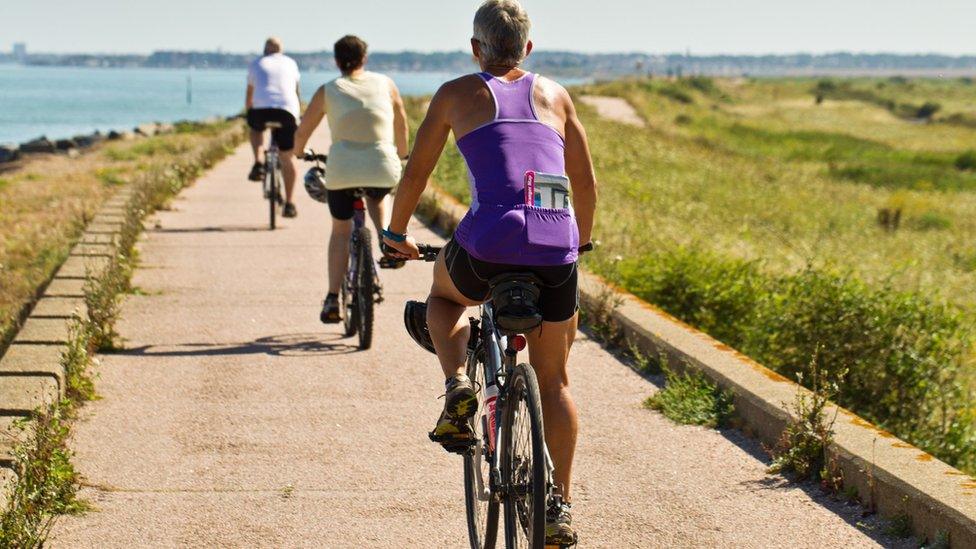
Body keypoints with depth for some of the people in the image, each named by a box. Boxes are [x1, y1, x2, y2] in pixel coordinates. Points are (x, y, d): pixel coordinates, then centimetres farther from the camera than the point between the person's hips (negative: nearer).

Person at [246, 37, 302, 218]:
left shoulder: (256, 64, 21)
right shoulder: (290, 63, 24)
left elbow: (249, 97, 27)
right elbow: (297, 93, 34)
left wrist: (248, 112, 43)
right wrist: (298, 113, 48)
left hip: (261, 108, -1)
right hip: (287, 110, 1)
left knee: (255, 128, 35)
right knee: (287, 158, 10)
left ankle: (258, 163, 10)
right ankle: (289, 203, 8)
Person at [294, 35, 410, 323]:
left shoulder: (328, 91, 8)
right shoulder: (384, 83, 11)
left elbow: (302, 132, 12)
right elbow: (401, 123, 22)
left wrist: (300, 154, 34)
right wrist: (402, 155, 39)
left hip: (342, 170, -1)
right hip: (384, 169, 1)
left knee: (340, 231, 17)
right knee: (376, 199, 36)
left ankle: (332, 300, 11)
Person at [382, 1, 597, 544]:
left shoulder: (457, 93, 12)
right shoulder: (554, 94, 19)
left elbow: (416, 173, 15)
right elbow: (586, 181, 24)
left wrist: (396, 235, 31)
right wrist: (582, 241, 40)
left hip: (488, 245, -2)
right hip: (555, 251, 2)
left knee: (444, 294, 34)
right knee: (554, 379, 20)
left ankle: (457, 383, 7)